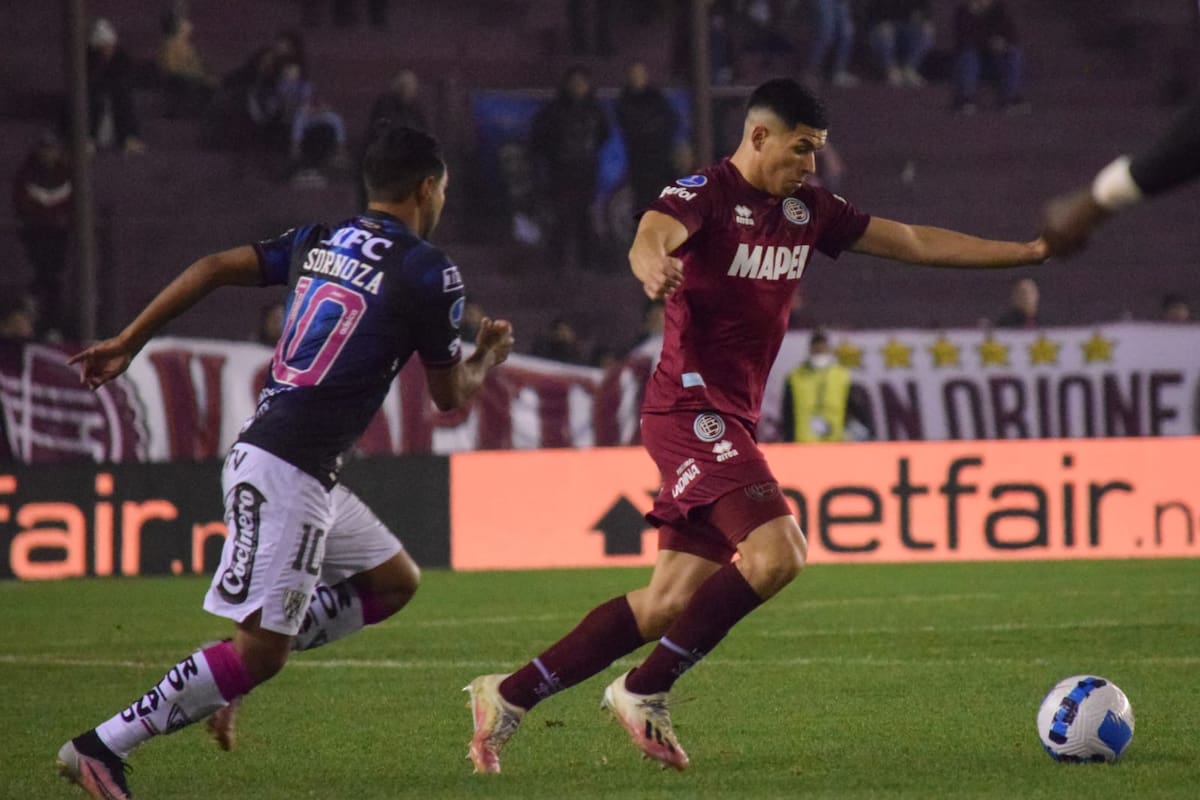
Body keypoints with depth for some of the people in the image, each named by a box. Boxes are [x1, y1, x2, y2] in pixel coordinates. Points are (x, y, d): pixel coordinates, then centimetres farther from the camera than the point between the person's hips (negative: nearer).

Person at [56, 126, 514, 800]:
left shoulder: (319, 241, 13)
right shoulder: (429, 272, -6)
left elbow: (214, 269, 5)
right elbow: (451, 396, 4)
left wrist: (127, 343, 8)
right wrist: (491, 356, 24)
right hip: (288, 473, -9)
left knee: (395, 582, 19)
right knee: (260, 649, -8)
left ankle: (232, 673, 12)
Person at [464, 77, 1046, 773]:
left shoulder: (807, 211, 12)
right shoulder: (705, 194, -11)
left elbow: (913, 242, 19)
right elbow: (653, 235, -33)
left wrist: (1029, 252, 18)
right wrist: (653, 265, -58)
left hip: (733, 422, 8)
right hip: (693, 408, -8)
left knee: (673, 600, 2)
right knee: (777, 551, -23)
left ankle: (512, 695, 7)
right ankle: (646, 692, -12)